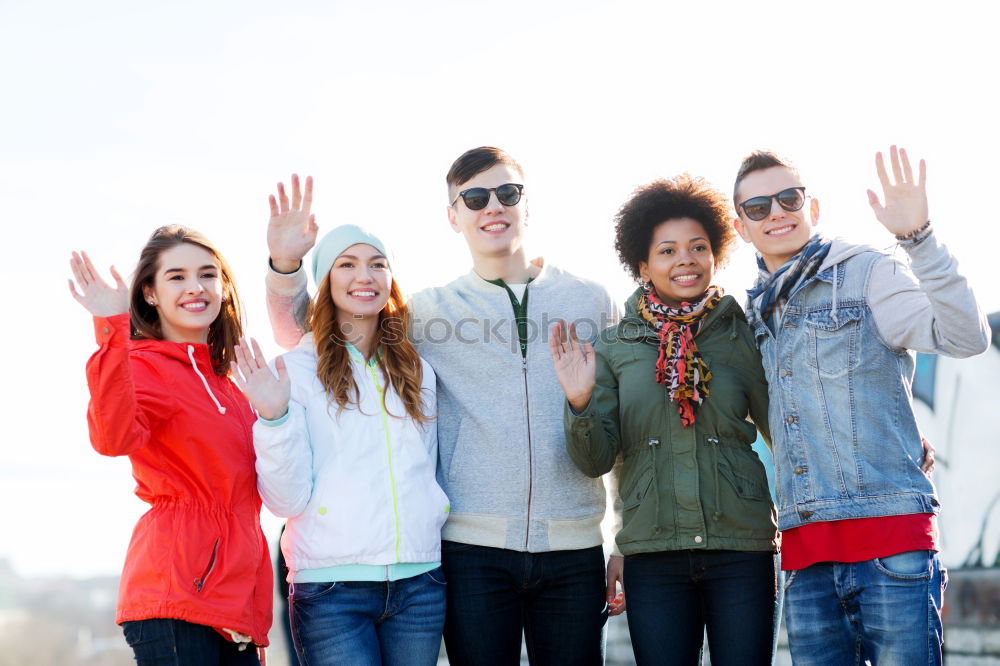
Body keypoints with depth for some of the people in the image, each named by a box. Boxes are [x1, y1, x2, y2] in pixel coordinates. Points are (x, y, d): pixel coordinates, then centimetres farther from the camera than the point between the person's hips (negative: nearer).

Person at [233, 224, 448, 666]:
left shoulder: (417, 372, 12)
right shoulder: (297, 370, -1)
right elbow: (288, 499, -7)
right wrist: (274, 418, -18)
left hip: (419, 581, 4)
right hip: (331, 586, -4)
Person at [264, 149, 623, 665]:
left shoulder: (591, 302, 9)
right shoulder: (428, 311, 7)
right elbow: (303, 338, 13)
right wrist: (286, 267, -5)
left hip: (574, 550, 1)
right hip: (473, 549, -1)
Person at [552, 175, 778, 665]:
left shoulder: (744, 335, 5)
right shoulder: (614, 347, 7)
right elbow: (595, 459, 1)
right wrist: (579, 403, -15)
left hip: (742, 547, 0)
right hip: (653, 551, 1)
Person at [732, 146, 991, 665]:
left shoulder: (867, 273, 1)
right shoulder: (757, 312, 18)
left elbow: (966, 338, -14)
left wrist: (917, 235, -22)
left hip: (890, 533, -5)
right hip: (805, 553, 5)